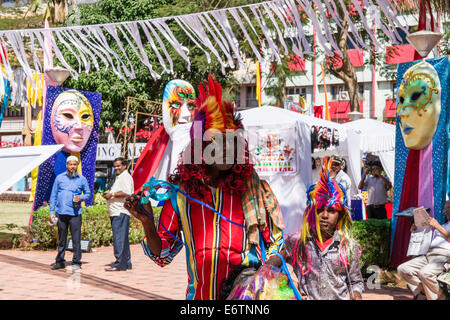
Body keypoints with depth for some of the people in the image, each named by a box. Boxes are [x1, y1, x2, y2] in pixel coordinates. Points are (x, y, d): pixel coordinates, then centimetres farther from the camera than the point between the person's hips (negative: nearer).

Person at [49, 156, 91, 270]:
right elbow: (53, 196, 9)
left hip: (75, 214, -1)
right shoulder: (59, 178, 8)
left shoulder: (82, 179, 6)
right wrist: (51, 212, 4)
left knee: (76, 239, -4)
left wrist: (80, 197, -9)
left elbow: (88, 193, 13)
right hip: (61, 213, 1)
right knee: (61, 239, 10)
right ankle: (60, 261, 19)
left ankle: (76, 262, 4)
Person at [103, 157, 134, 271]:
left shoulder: (125, 177, -8)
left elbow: (126, 193, -22)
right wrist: (109, 196, 17)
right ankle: (126, 263, 17)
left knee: (119, 238, -13)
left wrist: (112, 194, -15)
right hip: (117, 212, 11)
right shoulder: (119, 177, 25)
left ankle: (119, 264, -14)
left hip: (120, 212, -11)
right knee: (122, 238, 13)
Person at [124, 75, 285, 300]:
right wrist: (147, 222, -9)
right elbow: (162, 255, 6)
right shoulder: (181, 194, 1)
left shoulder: (253, 189, -2)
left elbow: (275, 244, 5)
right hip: (199, 294, 0)